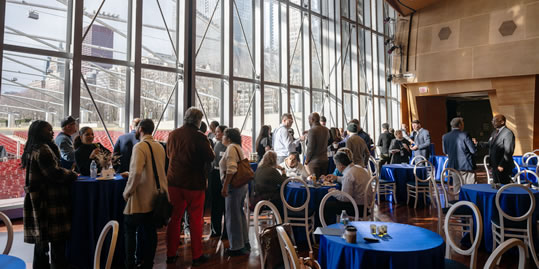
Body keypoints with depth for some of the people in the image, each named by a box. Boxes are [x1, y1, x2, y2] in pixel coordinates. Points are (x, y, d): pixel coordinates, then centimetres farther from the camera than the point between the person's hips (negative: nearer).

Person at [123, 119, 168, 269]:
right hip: (155, 196, 7)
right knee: (150, 231, 13)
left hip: (141, 198, -7)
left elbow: (136, 172, -27)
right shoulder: (159, 146, 9)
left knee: (130, 230, 6)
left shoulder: (140, 146, -15)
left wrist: (127, 191, -14)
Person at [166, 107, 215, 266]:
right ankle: (196, 256, 18)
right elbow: (210, 157, -10)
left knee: (174, 219, 15)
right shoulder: (200, 137, -15)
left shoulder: (173, 134, 0)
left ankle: (171, 255, 25)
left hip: (174, 182, 4)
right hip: (194, 183, -4)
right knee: (195, 220, 9)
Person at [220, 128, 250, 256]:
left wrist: (225, 187, -22)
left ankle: (237, 247, 8)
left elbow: (231, 169, -23)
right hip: (242, 184, 10)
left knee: (232, 215, -1)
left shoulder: (231, 147, -12)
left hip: (234, 185, -10)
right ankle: (244, 242, 28)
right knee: (239, 213, 18)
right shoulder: (238, 147, 17)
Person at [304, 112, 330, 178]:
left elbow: (310, 148, -16)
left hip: (314, 161, -7)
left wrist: (306, 161, -5)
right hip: (324, 160, 7)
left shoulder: (312, 130, -14)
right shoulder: (326, 130, 7)